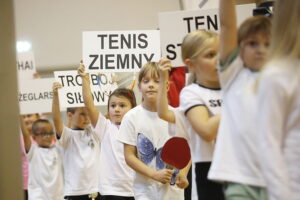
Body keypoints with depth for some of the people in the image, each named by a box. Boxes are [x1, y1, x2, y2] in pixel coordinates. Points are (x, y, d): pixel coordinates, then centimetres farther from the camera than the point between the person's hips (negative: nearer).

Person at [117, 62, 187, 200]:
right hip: (145, 188, -2)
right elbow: (129, 156, -5)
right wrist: (154, 174, -18)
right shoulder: (132, 117, -4)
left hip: (173, 189, 2)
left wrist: (183, 173, -14)